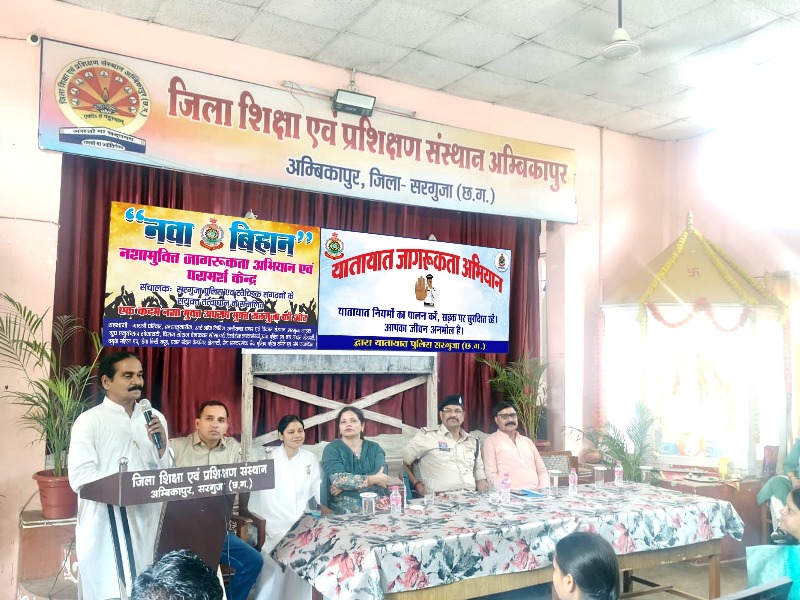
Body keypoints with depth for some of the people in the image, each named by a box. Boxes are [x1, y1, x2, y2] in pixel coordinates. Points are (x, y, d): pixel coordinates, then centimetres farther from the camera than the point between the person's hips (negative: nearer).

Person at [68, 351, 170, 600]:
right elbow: (81, 477, -14)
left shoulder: (154, 418, 9)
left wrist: (161, 446, -11)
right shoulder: (90, 421, -5)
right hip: (106, 526, -4)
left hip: (148, 522, 4)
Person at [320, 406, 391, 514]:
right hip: (344, 509, -1)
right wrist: (373, 479, -11)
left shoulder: (374, 448, 12)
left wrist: (346, 484, -12)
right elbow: (337, 479, -13)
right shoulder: (332, 449, 4)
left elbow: (382, 475, -6)